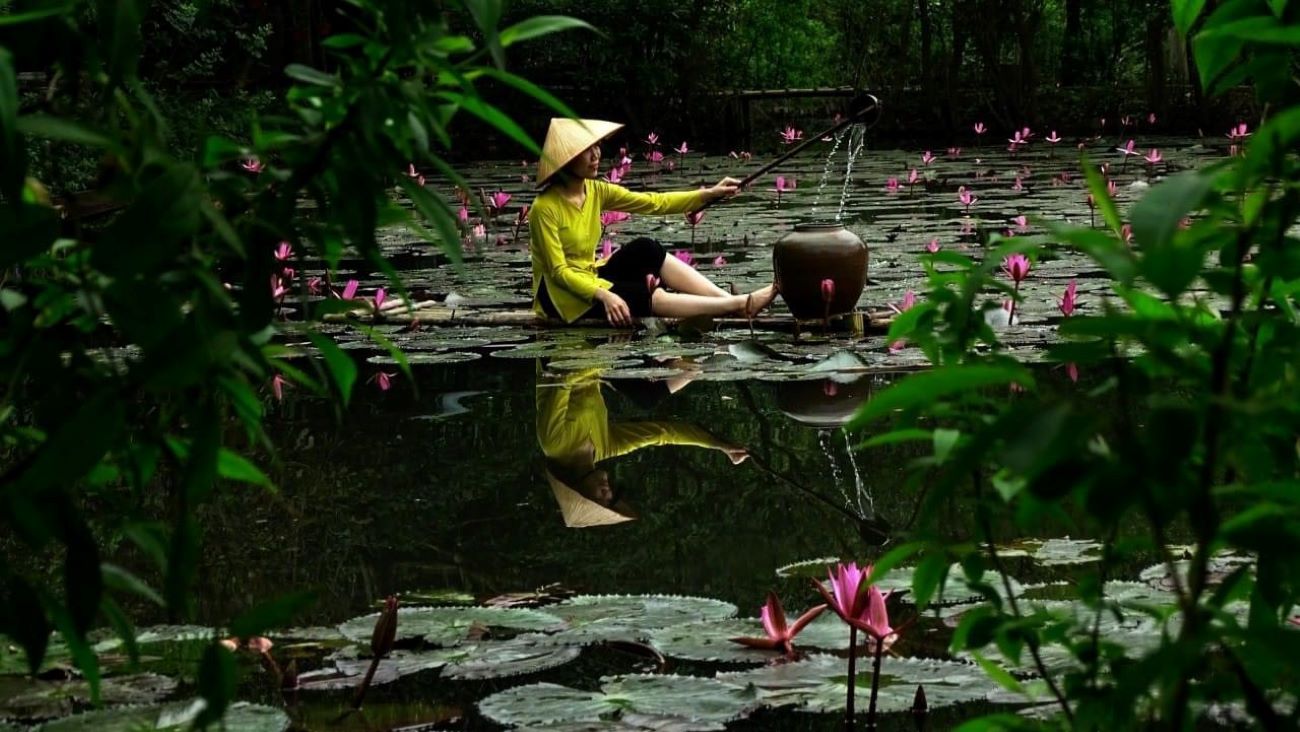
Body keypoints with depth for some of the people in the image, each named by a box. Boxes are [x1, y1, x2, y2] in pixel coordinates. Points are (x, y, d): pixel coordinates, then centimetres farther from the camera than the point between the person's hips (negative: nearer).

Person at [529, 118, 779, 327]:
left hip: (589, 280, 7)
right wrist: (603, 295, -34)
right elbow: (559, 271, -22)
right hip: (559, 294, -7)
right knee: (643, 295, -25)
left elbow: (654, 203, -1)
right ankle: (739, 306, -28)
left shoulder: (596, 191, 1)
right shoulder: (545, 208, -20)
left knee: (644, 250, -16)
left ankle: (730, 300, -23)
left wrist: (708, 194, -10)